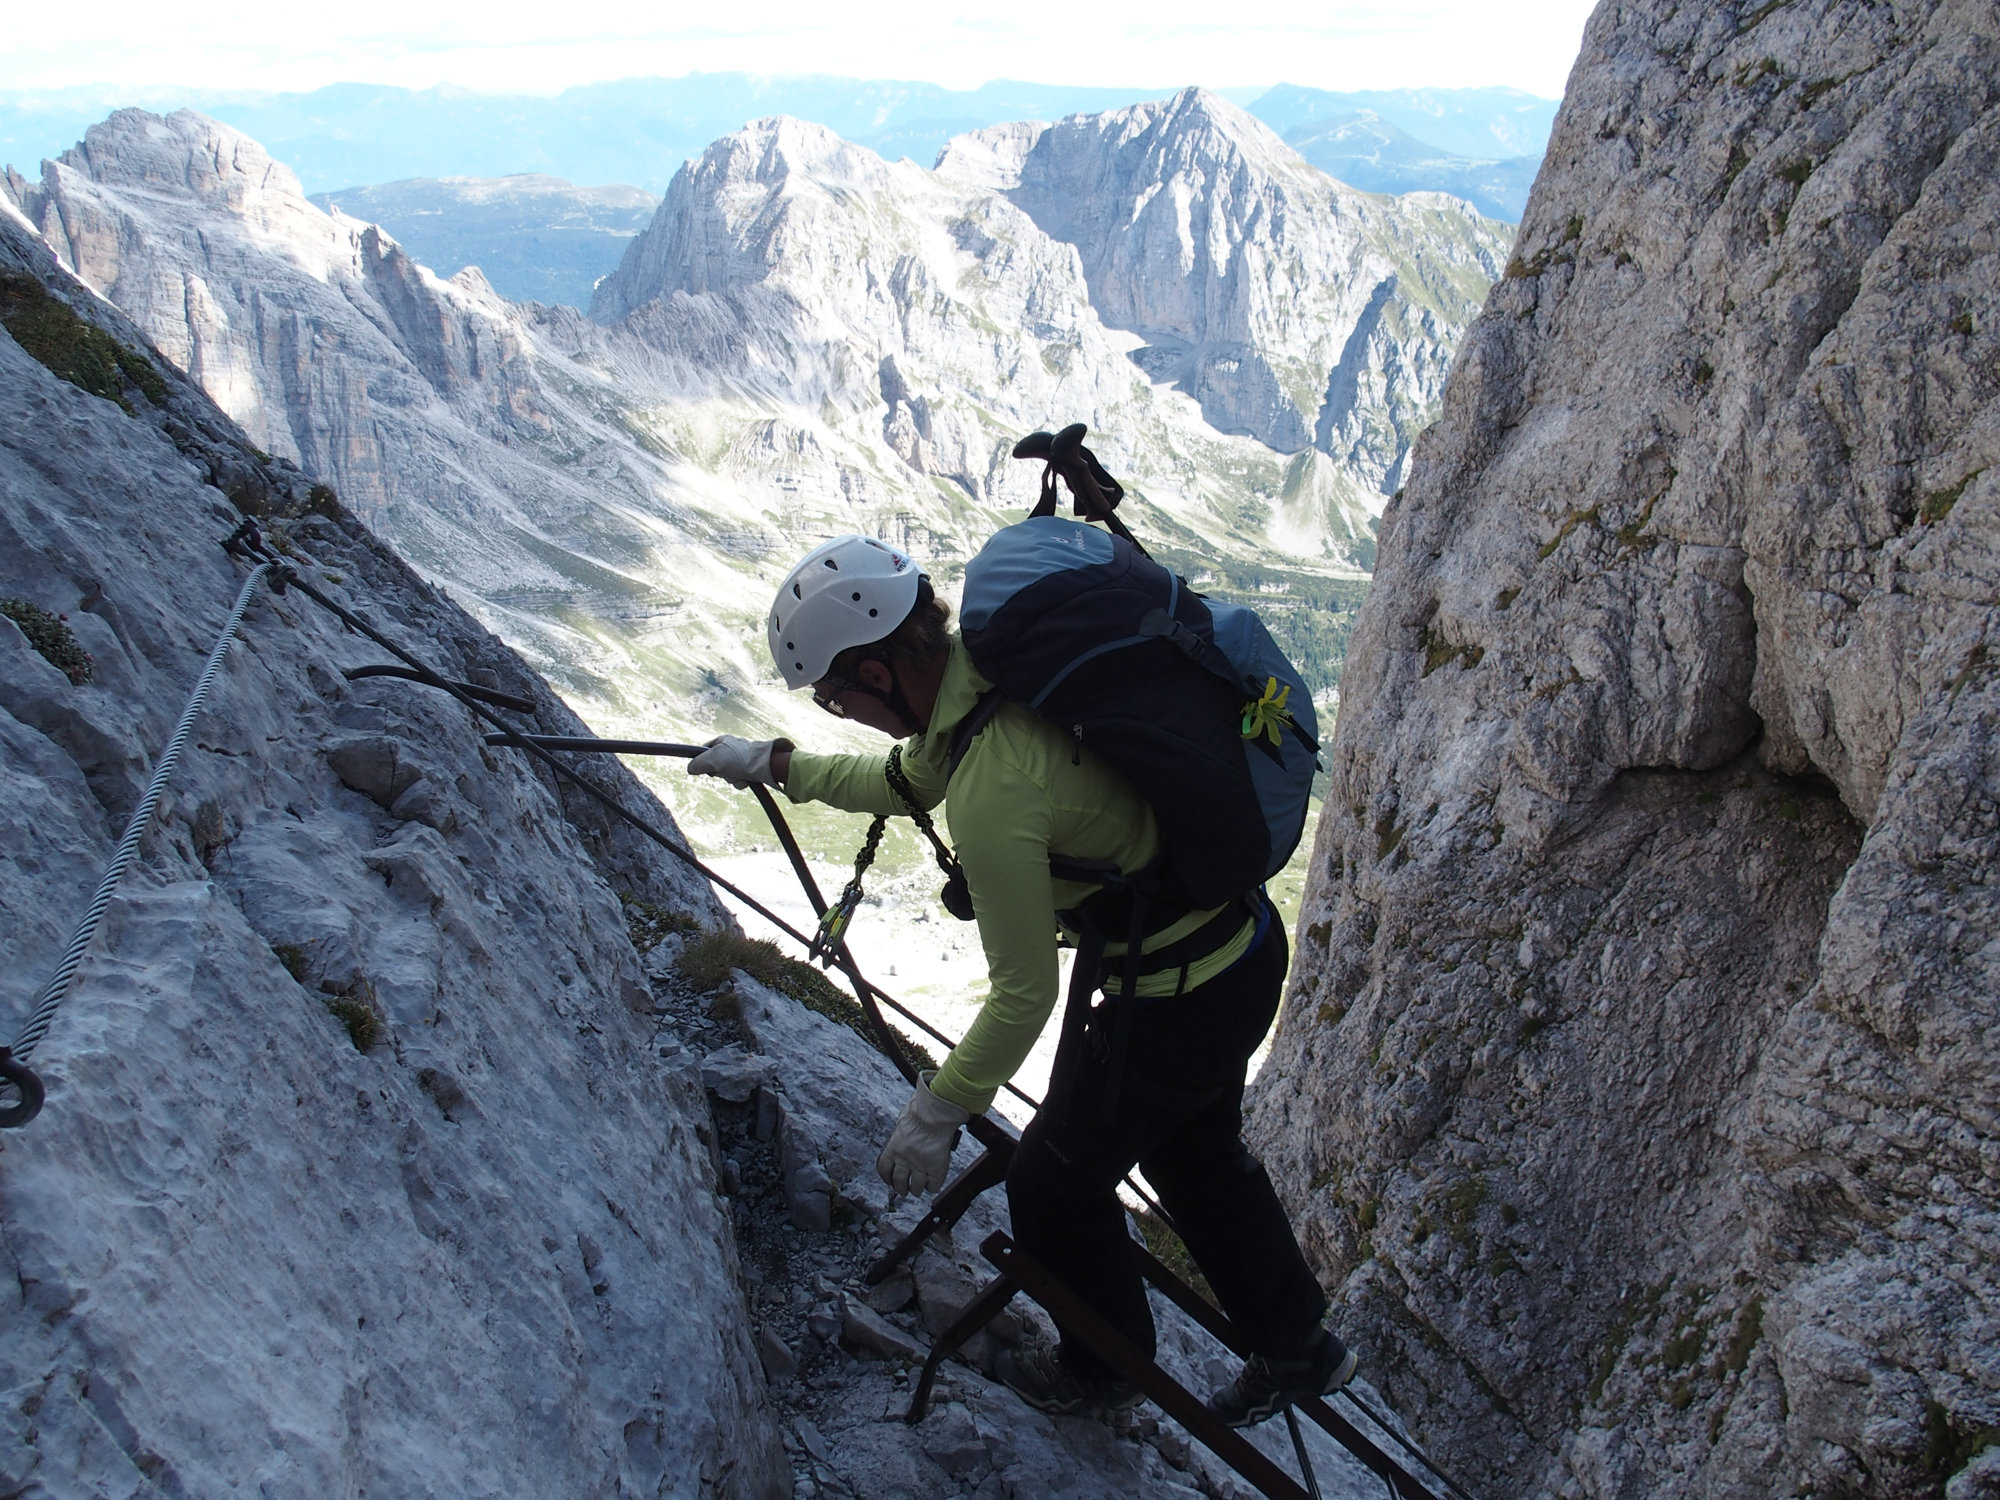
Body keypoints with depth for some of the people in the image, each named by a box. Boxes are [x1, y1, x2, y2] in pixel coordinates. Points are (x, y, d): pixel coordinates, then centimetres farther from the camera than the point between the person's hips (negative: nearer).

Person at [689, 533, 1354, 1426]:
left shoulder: (990, 795, -33)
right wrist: (776, 766, 23)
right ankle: (1296, 1348, 49)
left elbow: (1025, 994, -23)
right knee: (1193, 1152, 31)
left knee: (1055, 1182, 16)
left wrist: (937, 1113, -10)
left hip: (1182, 1003, -9)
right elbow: (907, 781, 15)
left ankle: (1102, 1374, 43)